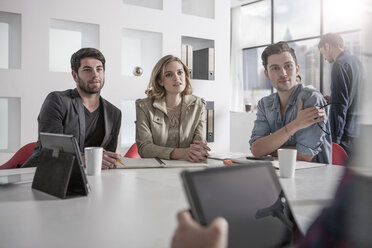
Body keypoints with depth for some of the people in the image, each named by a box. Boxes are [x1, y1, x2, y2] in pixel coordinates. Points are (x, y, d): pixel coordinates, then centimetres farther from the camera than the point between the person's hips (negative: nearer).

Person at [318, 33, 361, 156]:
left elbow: (339, 106, -18)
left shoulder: (340, 64, -12)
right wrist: (332, 99, 21)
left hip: (347, 132, -9)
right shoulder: (356, 61, 16)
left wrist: (334, 139, -18)